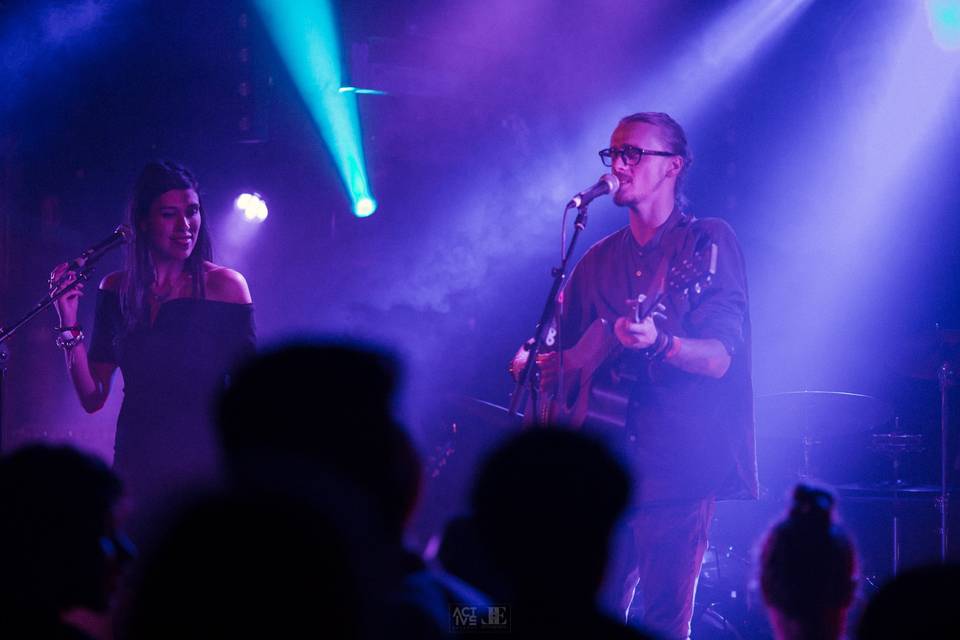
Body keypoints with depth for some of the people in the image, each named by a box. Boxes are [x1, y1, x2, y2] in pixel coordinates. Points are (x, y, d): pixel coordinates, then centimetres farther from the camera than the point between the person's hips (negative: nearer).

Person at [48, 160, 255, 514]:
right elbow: (92, 397, 4)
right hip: (137, 466, 3)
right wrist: (68, 323, -7)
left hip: (205, 460, -3)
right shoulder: (117, 289, 4)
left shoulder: (224, 285, -7)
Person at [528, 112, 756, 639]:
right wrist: (542, 367, 1)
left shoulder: (707, 242, 0)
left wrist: (658, 342, -29)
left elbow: (720, 358, -10)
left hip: (678, 460, -5)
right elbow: (561, 354, 24)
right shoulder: (598, 260, 17)